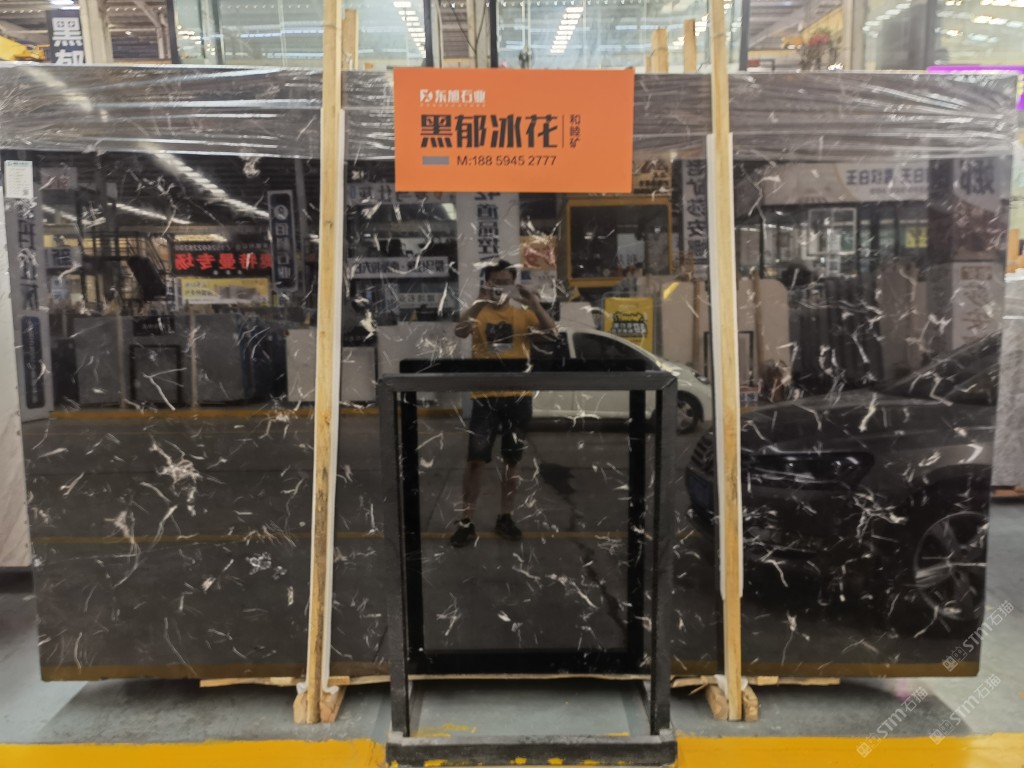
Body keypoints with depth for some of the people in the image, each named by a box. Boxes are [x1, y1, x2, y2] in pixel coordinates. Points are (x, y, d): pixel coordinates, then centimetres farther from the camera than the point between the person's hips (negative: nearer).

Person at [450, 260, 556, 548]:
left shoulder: (523, 314, 5)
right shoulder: (477, 313, 1)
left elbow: (551, 332, -9)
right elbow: (460, 331, -19)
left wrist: (535, 305, -21)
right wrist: (480, 303, -30)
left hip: (518, 396, 2)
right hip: (485, 396, -2)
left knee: (512, 459, 10)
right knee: (475, 459, -2)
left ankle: (505, 518, 24)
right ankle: (466, 522, 7)